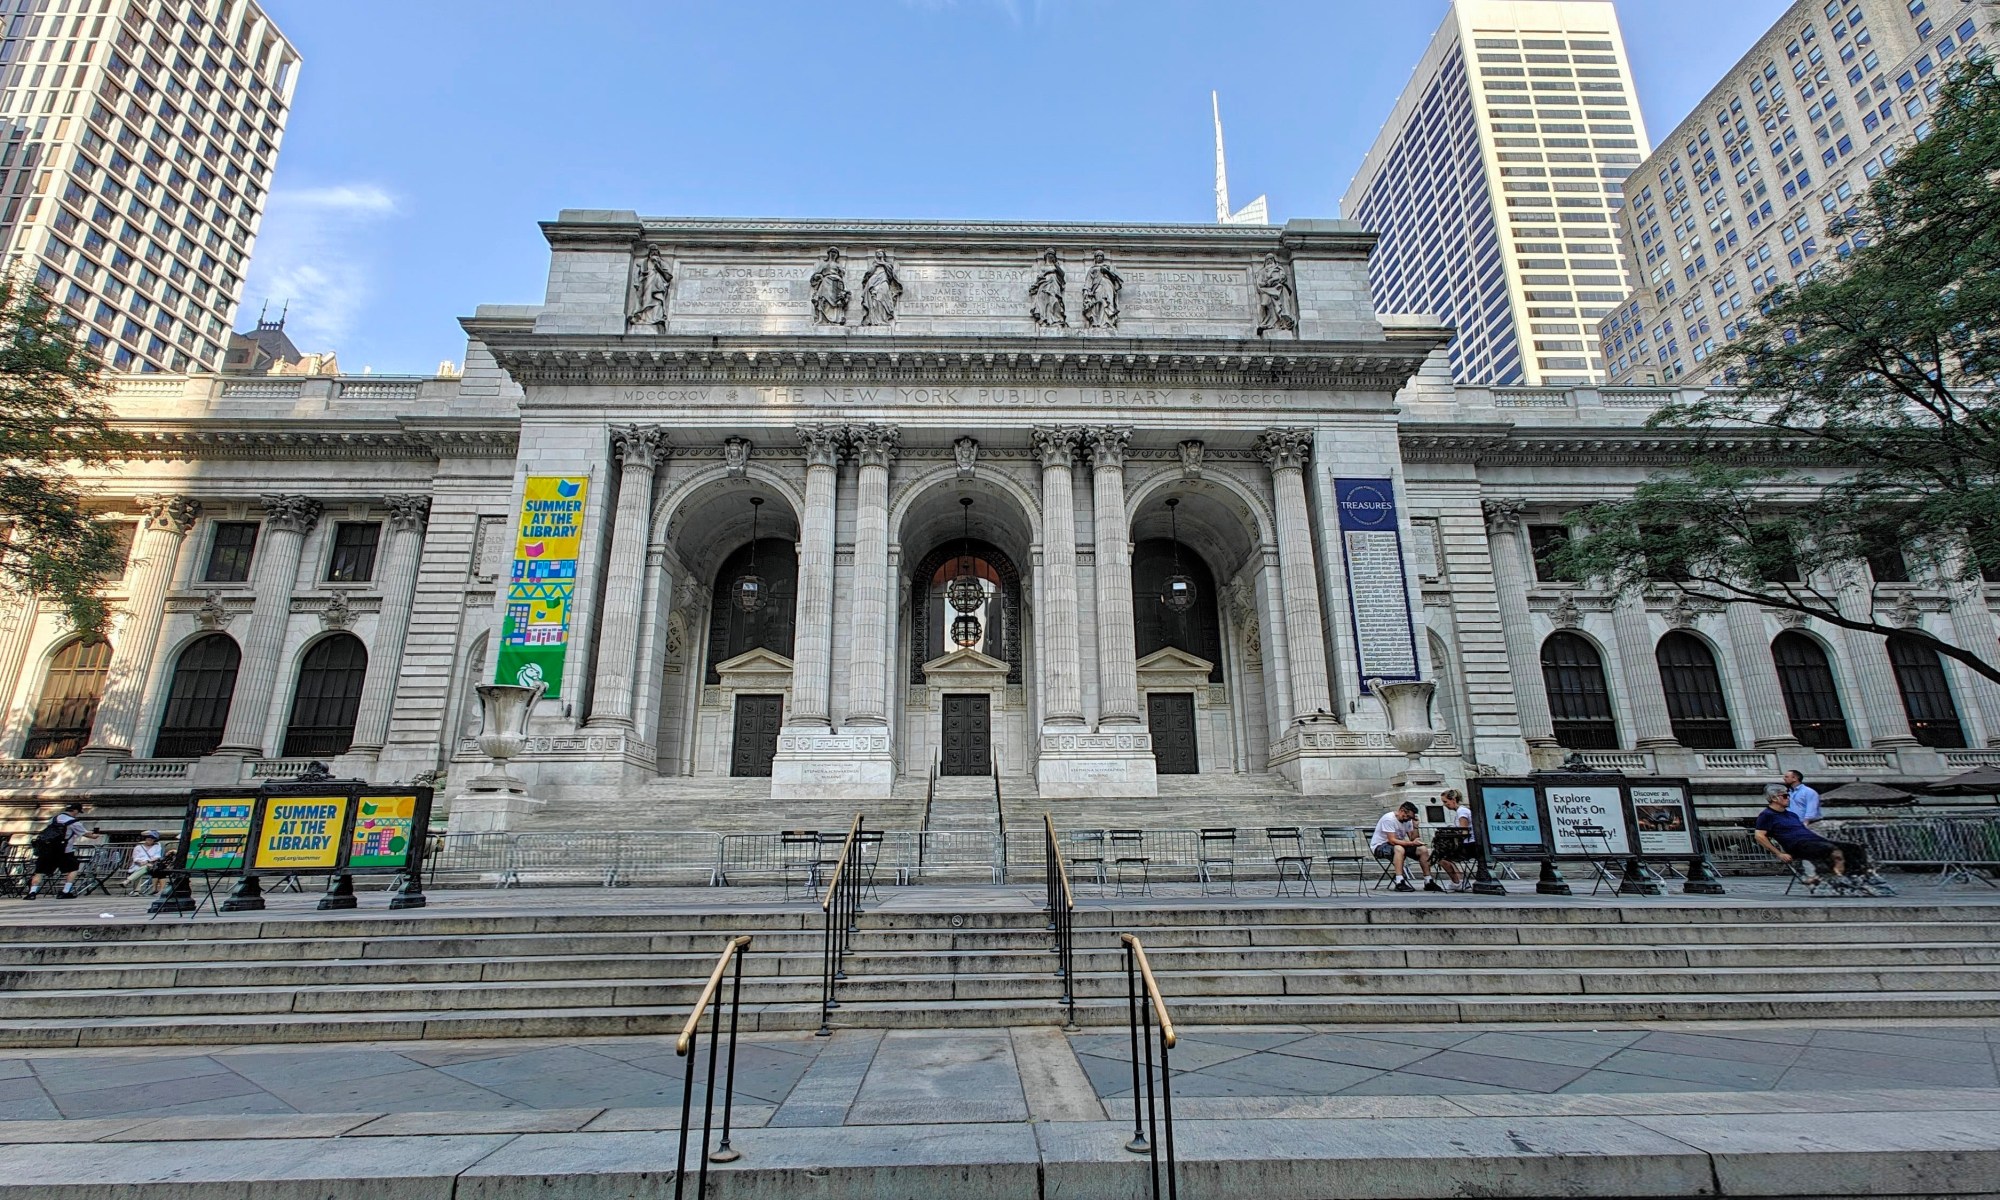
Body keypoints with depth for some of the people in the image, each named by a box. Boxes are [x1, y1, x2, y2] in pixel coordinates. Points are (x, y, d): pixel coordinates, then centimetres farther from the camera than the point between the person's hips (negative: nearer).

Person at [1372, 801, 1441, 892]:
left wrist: (1415, 826, -12)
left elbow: (1413, 839, 1)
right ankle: (1400, 883, -42)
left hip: (1398, 845, 8)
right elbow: (1392, 840, -29)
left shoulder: (1407, 820, 3)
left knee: (1423, 849, -7)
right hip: (1379, 846, -8)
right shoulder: (1389, 818, -23)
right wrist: (1412, 843, -35)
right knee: (1399, 849, -39)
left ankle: (1429, 882, 1)